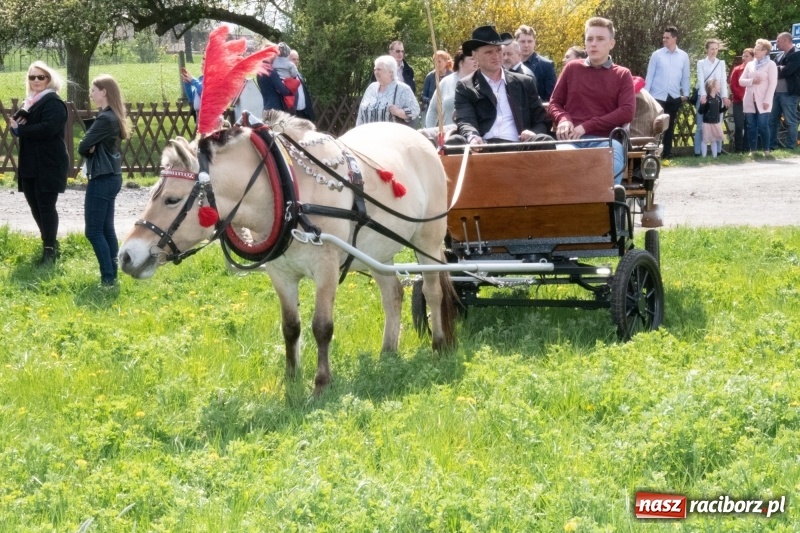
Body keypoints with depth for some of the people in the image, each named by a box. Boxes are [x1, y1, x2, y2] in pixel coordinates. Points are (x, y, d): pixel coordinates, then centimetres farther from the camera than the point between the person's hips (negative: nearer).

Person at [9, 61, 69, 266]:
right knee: (35, 206, 12)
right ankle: (50, 243, 24)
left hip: (48, 165, -8)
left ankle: (50, 249, 0)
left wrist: (20, 129, -17)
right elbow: (17, 123, 16)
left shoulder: (53, 103, -10)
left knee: (46, 206, -6)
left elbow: (48, 128, -24)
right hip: (30, 164, 8)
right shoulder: (29, 102, 17)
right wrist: (16, 124, -8)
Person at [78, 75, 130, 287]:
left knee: (94, 231, -6)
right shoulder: (113, 117, 12)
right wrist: (93, 149, -10)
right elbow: (91, 145, 12)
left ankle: (108, 278, -7)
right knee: (106, 229, 13)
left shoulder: (105, 119, -19)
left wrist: (89, 149, 3)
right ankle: (112, 275, 17)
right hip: (111, 176, 10)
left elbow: (83, 147, -18)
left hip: (102, 179, -10)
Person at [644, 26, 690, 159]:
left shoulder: (683, 56, 4)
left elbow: (685, 77, 8)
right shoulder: (656, 55, -1)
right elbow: (650, 75, 0)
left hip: (674, 97, 2)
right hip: (657, 96, -2)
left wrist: (685, 94, 3)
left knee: (670, 126, 10)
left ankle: (667, 153, 17)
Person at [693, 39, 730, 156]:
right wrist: (703, 96, -20)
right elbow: (701, 80, -6)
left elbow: (723, 80, 4)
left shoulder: (721, 63, 11)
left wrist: (725, 97, -7)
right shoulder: (701, 63, 4)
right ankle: (698, 151, -3)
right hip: (704, 97, -2)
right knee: (701, 125, -3)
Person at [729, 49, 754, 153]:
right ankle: (738, 149, 1)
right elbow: (733, 86, 2)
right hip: (739, 102, 0)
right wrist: (742, 96, -10)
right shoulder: (736, 69, 7)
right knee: (739, 126, -1)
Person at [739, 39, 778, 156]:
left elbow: (773, 83, -8)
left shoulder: (770, 64, -1)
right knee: (751, 126, 4)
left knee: (762, 126, -8)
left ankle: (766, 150, 1)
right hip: (750, 101, 5)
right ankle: (752, 150, 8)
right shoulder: (750, 65, 14)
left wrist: (767, 100, -16)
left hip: (762, 101, -5)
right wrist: (751, 81, -10)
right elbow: (741, 81, 11)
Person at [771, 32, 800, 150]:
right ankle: (772, 146, 14)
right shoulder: (779, 56, 16)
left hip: (789, 93, -8)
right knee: (772, 120, 8)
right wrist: (779, 69, -10)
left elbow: (786, 71, -18)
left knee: (790, 121, -3)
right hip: (776, 92, 8)